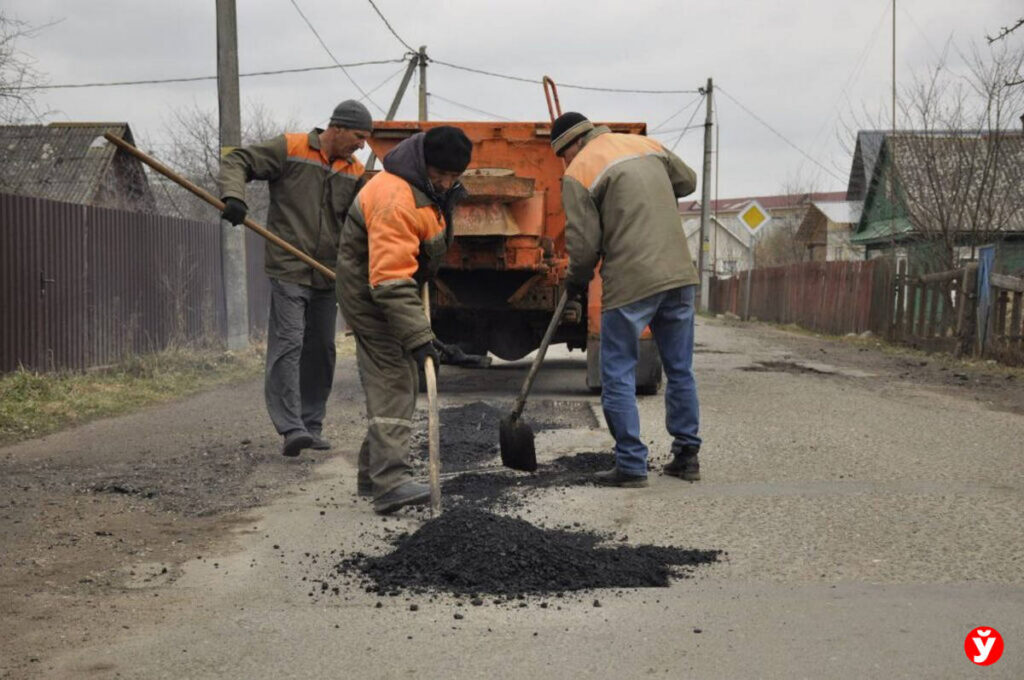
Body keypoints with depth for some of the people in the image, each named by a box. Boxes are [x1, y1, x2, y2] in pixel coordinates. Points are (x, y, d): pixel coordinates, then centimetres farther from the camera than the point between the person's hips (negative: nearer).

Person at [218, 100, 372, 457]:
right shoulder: (290, 148, -5)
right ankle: (291, 428, -15)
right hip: (288, 271, -6)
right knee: (288, 345, -12)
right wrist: (233, 197, -21)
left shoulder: (356, 173, 10)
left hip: (327, 278, 6)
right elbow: (237, 162, -3)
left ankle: (311, 426, 19)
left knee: (321, 350, 10)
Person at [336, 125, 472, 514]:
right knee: (392, 382, -18)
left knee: (400, 381, 15)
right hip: (370, 294, -10)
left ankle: (375, 472, 26)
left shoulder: (431, 186, -1)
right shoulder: (395, 200, -33)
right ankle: (391, 481, -23)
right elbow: (390, 282, -38)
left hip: (394, 283, 10)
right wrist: (419, 338, -42)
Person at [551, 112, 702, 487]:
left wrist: (576, 281, 10)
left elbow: (583, 243, -7)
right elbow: (687, 181, 26)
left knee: (618, 377, 4)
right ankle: (686, 456, 21)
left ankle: (631, 465, 3)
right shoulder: (647, 145, 14)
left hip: (630, 283, -6)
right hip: (679, 274, 6)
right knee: (680, 370, 15)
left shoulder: (579, 173, -4)